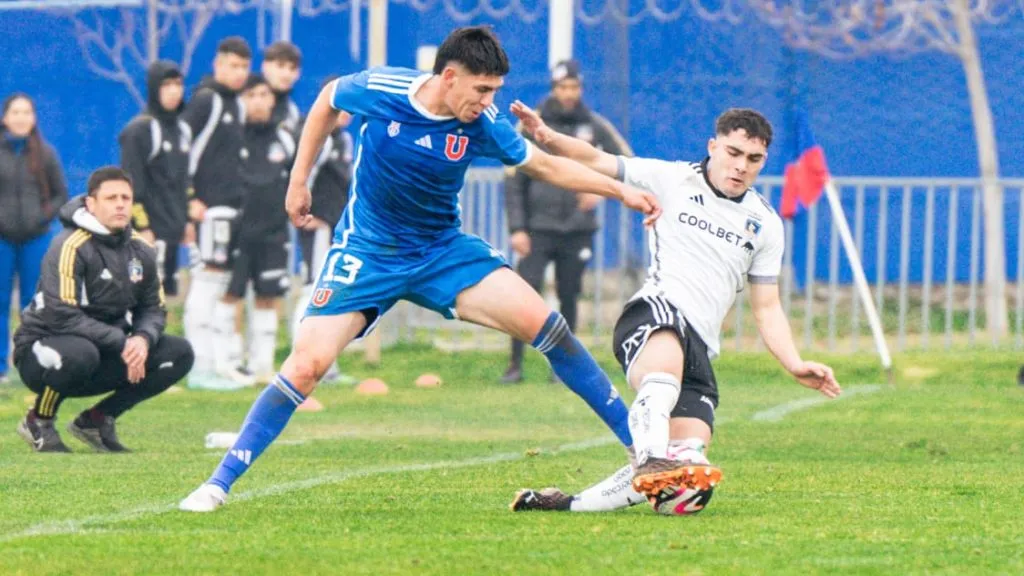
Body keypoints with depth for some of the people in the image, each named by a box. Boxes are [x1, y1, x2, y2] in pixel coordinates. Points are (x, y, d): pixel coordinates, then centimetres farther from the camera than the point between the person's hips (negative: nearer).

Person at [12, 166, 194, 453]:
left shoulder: (141, 251, 4)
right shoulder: (70, 247, -19)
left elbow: (153, 310, 8)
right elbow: (62, 316, -26)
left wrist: (142, 339, -17)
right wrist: (122, 343, -27)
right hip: (41, 350, -7)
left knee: (179, 353, -7)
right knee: (80, 353, -41)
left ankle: (96, 419, 3)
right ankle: (38, 421, -10)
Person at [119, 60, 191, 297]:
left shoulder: (182, 129, 15)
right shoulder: (139, 130, -10)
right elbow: (132, 183, -14)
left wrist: (189, 219, 18)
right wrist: (142, 227, -18)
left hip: (173, 230, 8)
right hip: (150, 230, -8)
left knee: (164, 291, 8)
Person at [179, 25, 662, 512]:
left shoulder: (481, 125, -12)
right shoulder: (378, 90, -18)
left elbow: (546, 166, 2)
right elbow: (327, 101, 5)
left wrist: (621, 191, -5)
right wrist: (299, 180, 8)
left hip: (442, 250, 2)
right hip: (367, 253, -2)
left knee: (541, 323, -13)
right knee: (306, 365, -17)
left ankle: (637, 443, -3)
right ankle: (219, 483, -6)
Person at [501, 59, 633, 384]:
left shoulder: (595, 126, 5)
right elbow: (514, 182, 1)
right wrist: (517, 229, -6)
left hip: (578, 231, 1)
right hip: (539, 229, -1)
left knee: (569, 298, 4)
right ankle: (515, 365, -8)